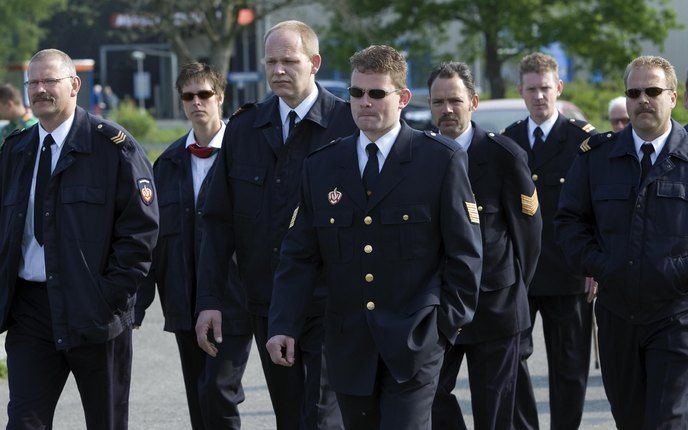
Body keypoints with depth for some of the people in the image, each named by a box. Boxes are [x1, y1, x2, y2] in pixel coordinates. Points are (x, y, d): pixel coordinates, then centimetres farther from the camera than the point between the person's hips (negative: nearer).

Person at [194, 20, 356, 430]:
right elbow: (218, 221, 8)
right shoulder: (243, 130, 8)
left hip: (330, 308, -5)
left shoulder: (348, 125, -6)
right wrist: (209, 300, 2)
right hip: (268, 309, 5)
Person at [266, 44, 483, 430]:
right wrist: (284, 325, -2)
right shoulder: (322, 166, 9)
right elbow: (299, 256, 8)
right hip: (350, 349, 4)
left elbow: (465, 251, 0)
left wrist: (449, 322, -4)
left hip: (413, 344, -4)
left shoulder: (441, 160, -1)